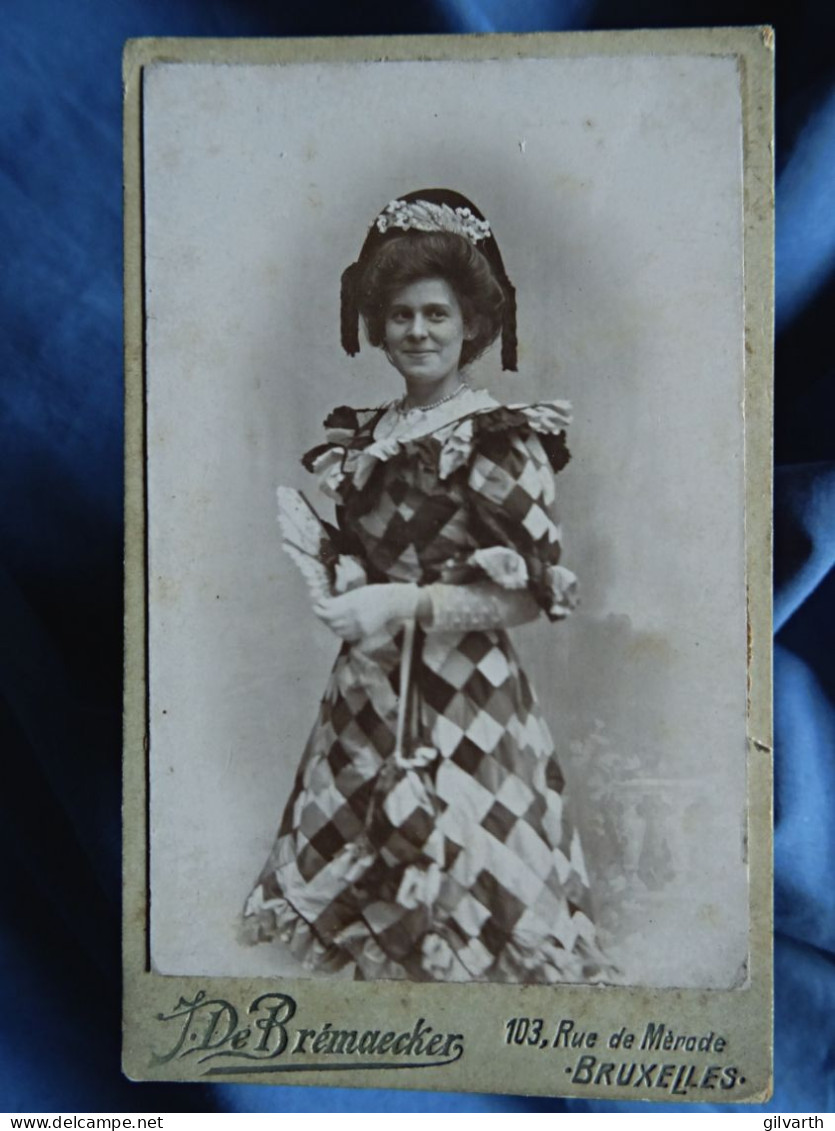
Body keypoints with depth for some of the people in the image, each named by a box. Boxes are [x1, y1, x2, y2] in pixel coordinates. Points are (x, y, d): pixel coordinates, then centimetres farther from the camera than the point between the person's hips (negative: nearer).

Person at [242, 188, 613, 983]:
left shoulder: (500, 439, -10)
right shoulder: (363, 434, 10)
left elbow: (535, 591, -15)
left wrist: (406, 605, -21)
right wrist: (322, 553, 0)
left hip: (462, 705, -6)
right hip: (368, 696, 6)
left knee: (456, 920, 3)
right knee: (370, 907, 15)